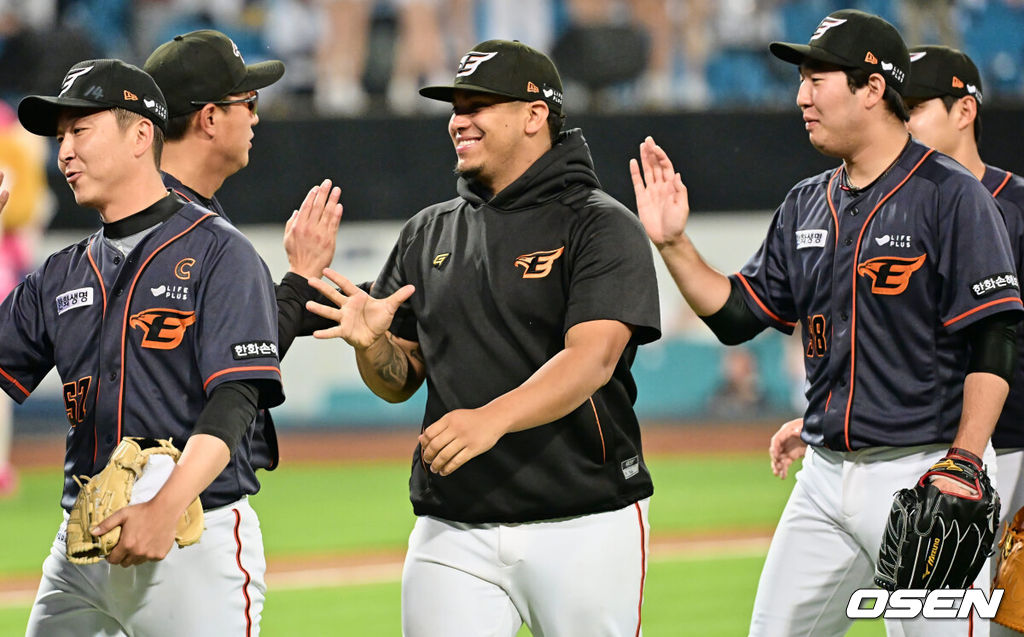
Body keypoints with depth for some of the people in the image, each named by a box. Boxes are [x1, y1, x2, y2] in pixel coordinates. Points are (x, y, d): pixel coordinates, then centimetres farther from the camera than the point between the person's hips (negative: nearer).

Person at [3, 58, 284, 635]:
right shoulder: (60, 278, 16)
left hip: (197, 540, -6)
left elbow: (233, 402, -13)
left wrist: (165, 509, -26)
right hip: (82, 542, 6)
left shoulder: (220, 255, -3)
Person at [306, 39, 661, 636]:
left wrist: (492, 419, -34)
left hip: (585, 525, -4)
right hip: (453, 533, 4)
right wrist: (372, 343, -8)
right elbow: (400, 381, 16)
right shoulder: (429, 234, 14)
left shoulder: (602, 227, -4)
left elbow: (591, 358, -19)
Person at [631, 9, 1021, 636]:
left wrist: (963, 467, -20)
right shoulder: (807, 205, 13)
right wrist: (673, 243, 4)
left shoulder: (951, 196, -9)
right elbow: (737, 314, 17)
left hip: (923, 470, -7)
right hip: (825, 476, 7)